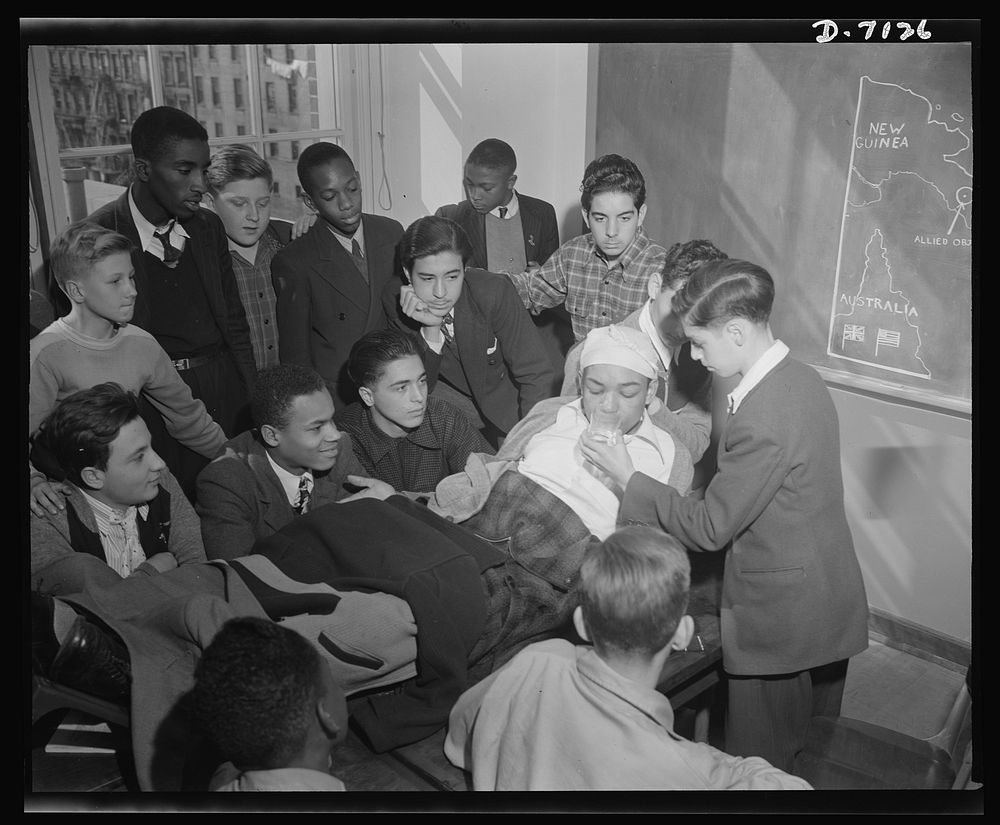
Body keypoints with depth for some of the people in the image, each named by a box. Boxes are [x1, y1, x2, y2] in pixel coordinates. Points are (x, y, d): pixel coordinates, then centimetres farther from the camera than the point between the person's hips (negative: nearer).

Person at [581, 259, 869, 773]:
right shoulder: (801, 379, 1)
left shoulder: (761, 422, -29)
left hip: (780, 623, -9)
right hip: (829, 604, 9)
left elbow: (708, 528, -21)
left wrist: (628, 477, -12)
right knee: (812, 754, 26)